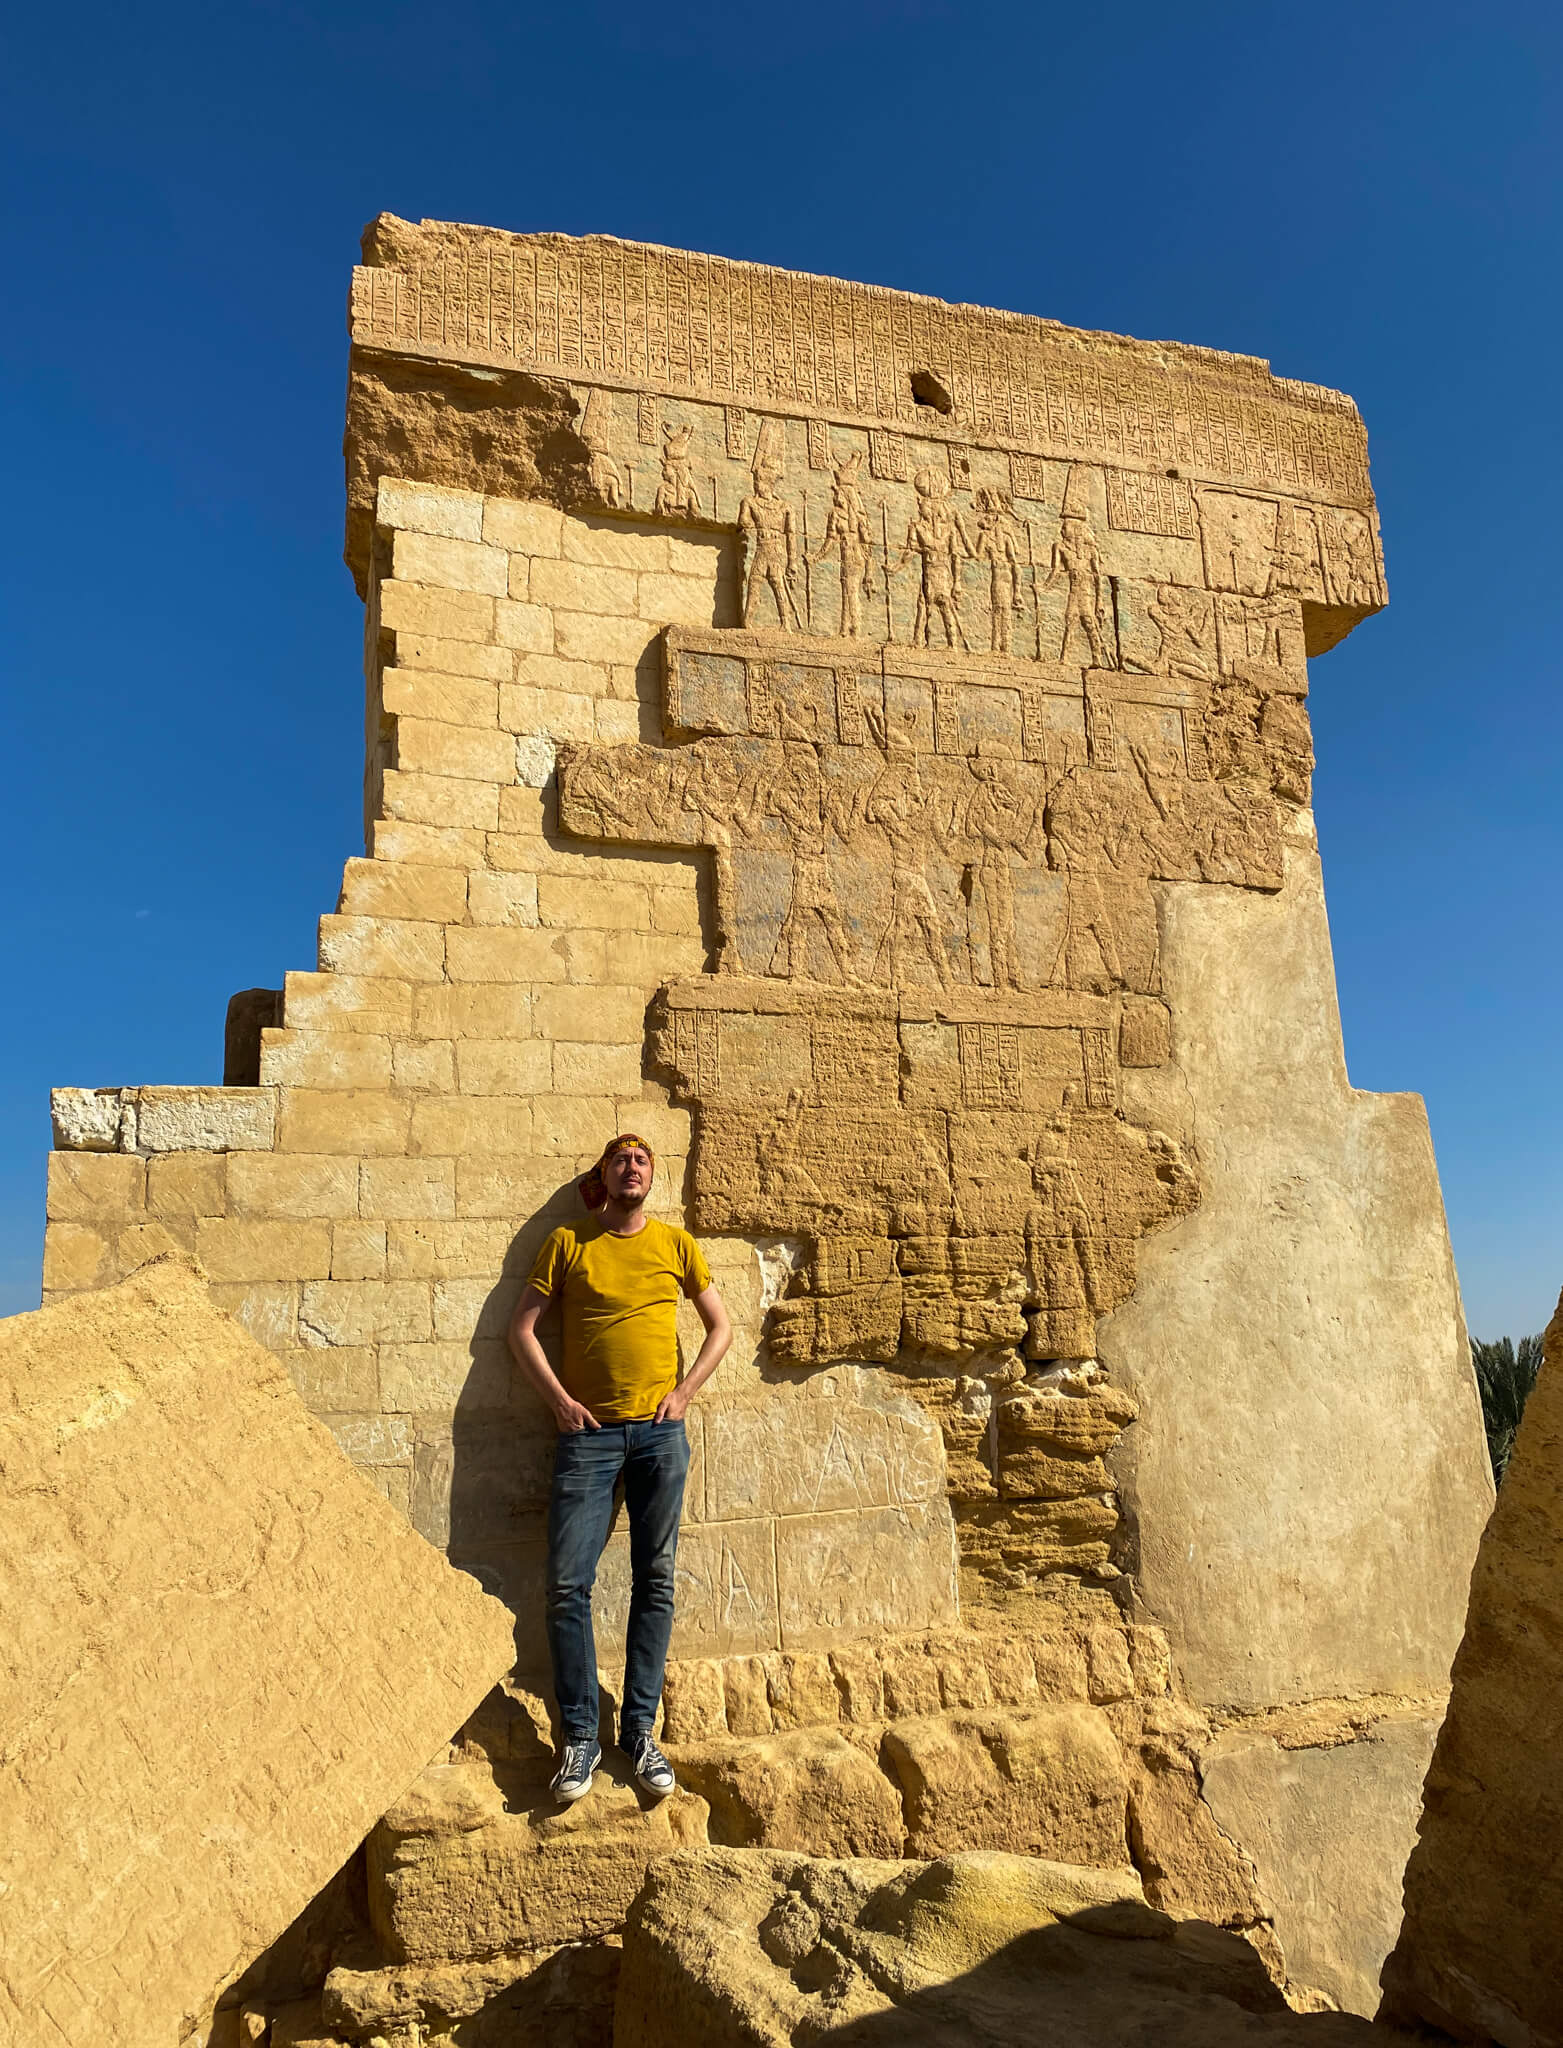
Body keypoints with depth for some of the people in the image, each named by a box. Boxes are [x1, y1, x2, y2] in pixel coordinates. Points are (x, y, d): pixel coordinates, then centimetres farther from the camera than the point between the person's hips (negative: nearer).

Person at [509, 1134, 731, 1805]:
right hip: (589, 1431, -1)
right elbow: (521, 1327, 6)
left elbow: (721, 1328, 13)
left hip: (660, 1431, 1)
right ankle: (579, 1735, 7)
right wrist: (559, 1399, -4)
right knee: (567, 1583, -6)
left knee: (655, 1583, 3)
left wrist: (684, 1392, 1)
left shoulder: (675, 1244, 10)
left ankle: (640, 1729, 14)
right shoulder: (567, 1242, 7)